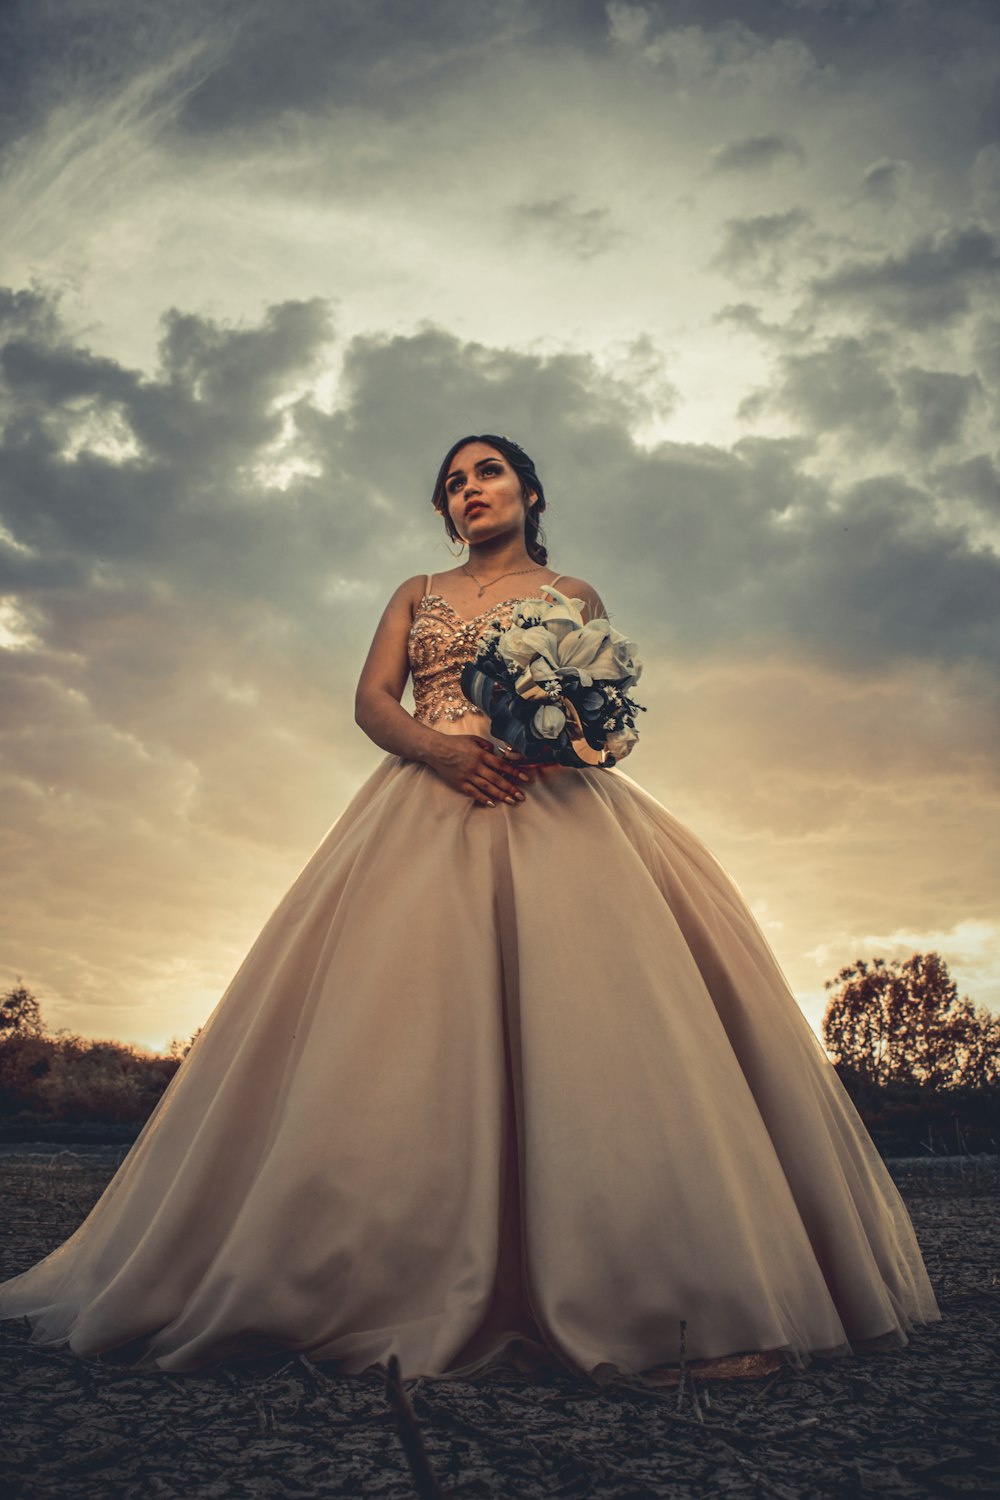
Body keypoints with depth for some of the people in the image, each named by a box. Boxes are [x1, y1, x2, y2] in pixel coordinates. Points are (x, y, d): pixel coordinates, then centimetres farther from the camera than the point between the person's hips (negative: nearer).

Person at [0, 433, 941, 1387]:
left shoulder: (574, 595, 22)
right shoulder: (416, 595, 25)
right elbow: (371, 701, 11)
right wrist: (441, 747, -11)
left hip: (556, 800, -1)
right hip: (429, 802, 2)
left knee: (598, 1005, -21)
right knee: (405, 1021, -15)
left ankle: (682, 1298, -20)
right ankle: (408, 1293, -14)